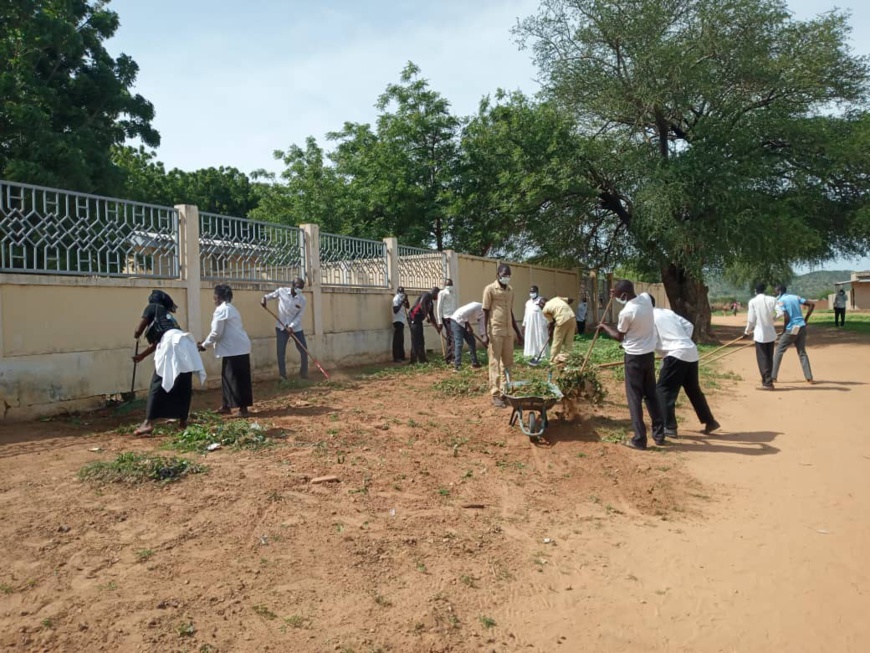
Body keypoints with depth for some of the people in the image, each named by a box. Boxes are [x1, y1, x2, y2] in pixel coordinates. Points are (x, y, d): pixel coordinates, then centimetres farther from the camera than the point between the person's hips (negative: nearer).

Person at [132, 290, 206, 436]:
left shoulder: (152, 307, 18)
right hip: (185, 344, 7)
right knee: (183, 386, 13)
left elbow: (137, 332, 15)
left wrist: (136, 335, 39)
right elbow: (158, 342, 40)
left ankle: (148, 423, -10)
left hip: (172, 344, -7)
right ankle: (183, 420, 18)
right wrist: (142, 356, 52)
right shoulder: (167, 314, 37)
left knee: (158, 384, -6)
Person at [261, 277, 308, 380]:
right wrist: (265, 298, -11)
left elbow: (300, 316, -10)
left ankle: (304, 373, 18)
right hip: (281, 327, 0)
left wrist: (291, 326, -22)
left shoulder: (302, 299, -11)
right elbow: (272, 295, 10)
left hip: (296, 328, 1)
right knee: (281, 352, -1)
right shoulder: (281, 291, -10)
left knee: (304, 350, 1)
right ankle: (282, 376, 9)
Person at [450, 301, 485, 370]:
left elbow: (481, 326, 7)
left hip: (465, 323, 9)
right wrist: (469, 326, -21)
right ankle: (457, 365, -17)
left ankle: (475, 362, 17)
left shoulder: (483, 313, 3)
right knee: (459, 343, -16)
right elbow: (462, 313, -29)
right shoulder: (477, 306, -25)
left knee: (472, 341, 8)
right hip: (457, 320, -9)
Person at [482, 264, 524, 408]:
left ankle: (505, 391, 18)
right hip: (495, 332, -6)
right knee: (495, 364, -2)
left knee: (508, 363, 9)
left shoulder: (510, 290, 13)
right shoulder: (490, 289, -6)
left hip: (508, 332, 6)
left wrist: (518, 332, 18)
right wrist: (485, 333, -14)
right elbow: (485, 312, -7)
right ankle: (495, 395, 2)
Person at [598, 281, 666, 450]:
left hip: (634, 356, -7)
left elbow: (619, 336, -4)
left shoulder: (626, 312, -21)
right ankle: (659, 434, 22)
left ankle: (639, 440, 4)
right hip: (649, 353, 7)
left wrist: (605, 327, 10)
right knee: (651, 394, 16)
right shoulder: (646, 298, -3)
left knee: (634, 398, 1)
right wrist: (617, 297, 15)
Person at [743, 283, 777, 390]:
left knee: (762, 358, 2)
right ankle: (768, 380, 24)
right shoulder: (772, 300, 0)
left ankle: (768, 382, -4)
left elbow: (751, 319, -6)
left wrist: (747, 331, 8)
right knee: (769, 358, 15)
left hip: (760, 334, -4)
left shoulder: (753, 301, -7)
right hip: (771, 333, 4)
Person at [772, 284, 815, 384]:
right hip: (802, 327, 6)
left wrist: (783, 330, -5)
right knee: (802, 353, 14)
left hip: (791, 329, -6)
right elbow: (812, 304, 8)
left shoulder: (780, 301, -7)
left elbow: (787, 317, -18)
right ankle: (809, 378, 9)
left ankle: (773, 377, 6)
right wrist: (805, 319, 10)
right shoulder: (795, 297, 13)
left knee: (779, 351, 6)